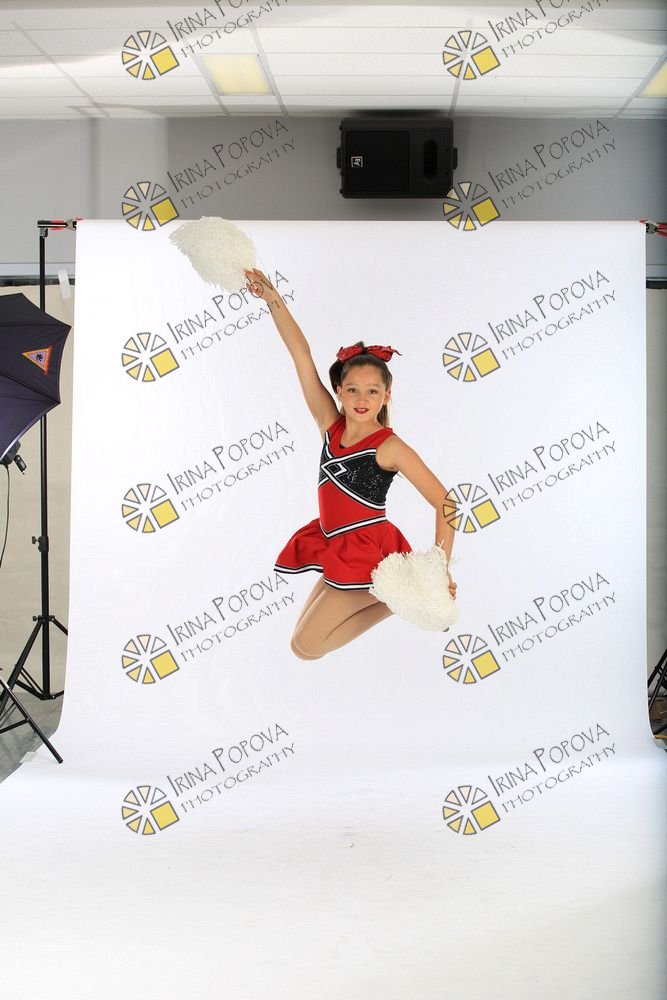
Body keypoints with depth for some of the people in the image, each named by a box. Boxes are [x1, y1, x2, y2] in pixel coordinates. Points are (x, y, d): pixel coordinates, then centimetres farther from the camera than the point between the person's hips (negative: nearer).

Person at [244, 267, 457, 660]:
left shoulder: (389, 447, -13)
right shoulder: (331, 427, 1)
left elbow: (445, 502, -15)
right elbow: (302, 356, -2)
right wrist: (274, 300, -4)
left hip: (369, 552, -7)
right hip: (337, 551, 7)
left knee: (307, 646, -7)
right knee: (305, 641, 14)